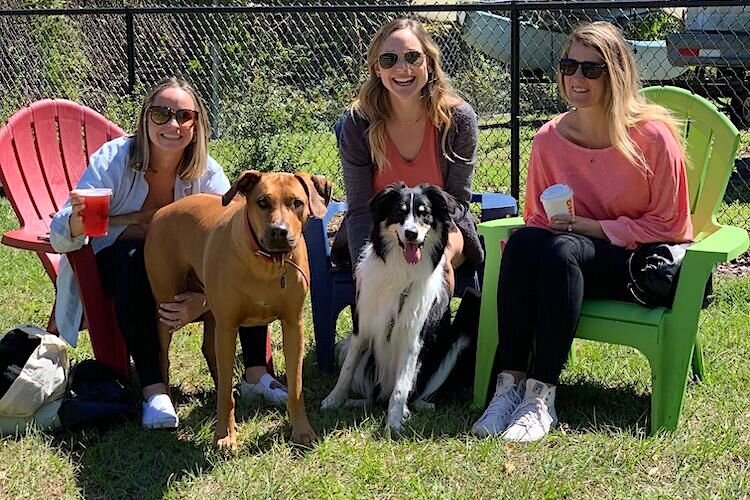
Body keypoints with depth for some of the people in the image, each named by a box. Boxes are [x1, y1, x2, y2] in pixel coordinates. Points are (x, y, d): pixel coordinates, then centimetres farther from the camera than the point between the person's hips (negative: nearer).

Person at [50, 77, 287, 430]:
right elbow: (59, 239, -24)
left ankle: (255, 373, -18)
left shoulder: (207, 173, -14)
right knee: (135, 256, -38)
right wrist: (76, 224, -50)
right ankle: (153, 391, -40)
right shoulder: (113, 161, -20)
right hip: (114, 265, -2)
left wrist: (201, 301, -43)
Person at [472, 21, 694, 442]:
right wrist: (555, 231, -13)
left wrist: (594, 227, -16)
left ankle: (542, 397, -36)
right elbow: (538, 218, 12)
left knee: (561, 249, -34)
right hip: (569, 264, 4)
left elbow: (668, 226, -6)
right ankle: (509, 385, -31)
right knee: (522, 241, -29)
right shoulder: (550, 139, 1)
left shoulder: (652, 135, -12)